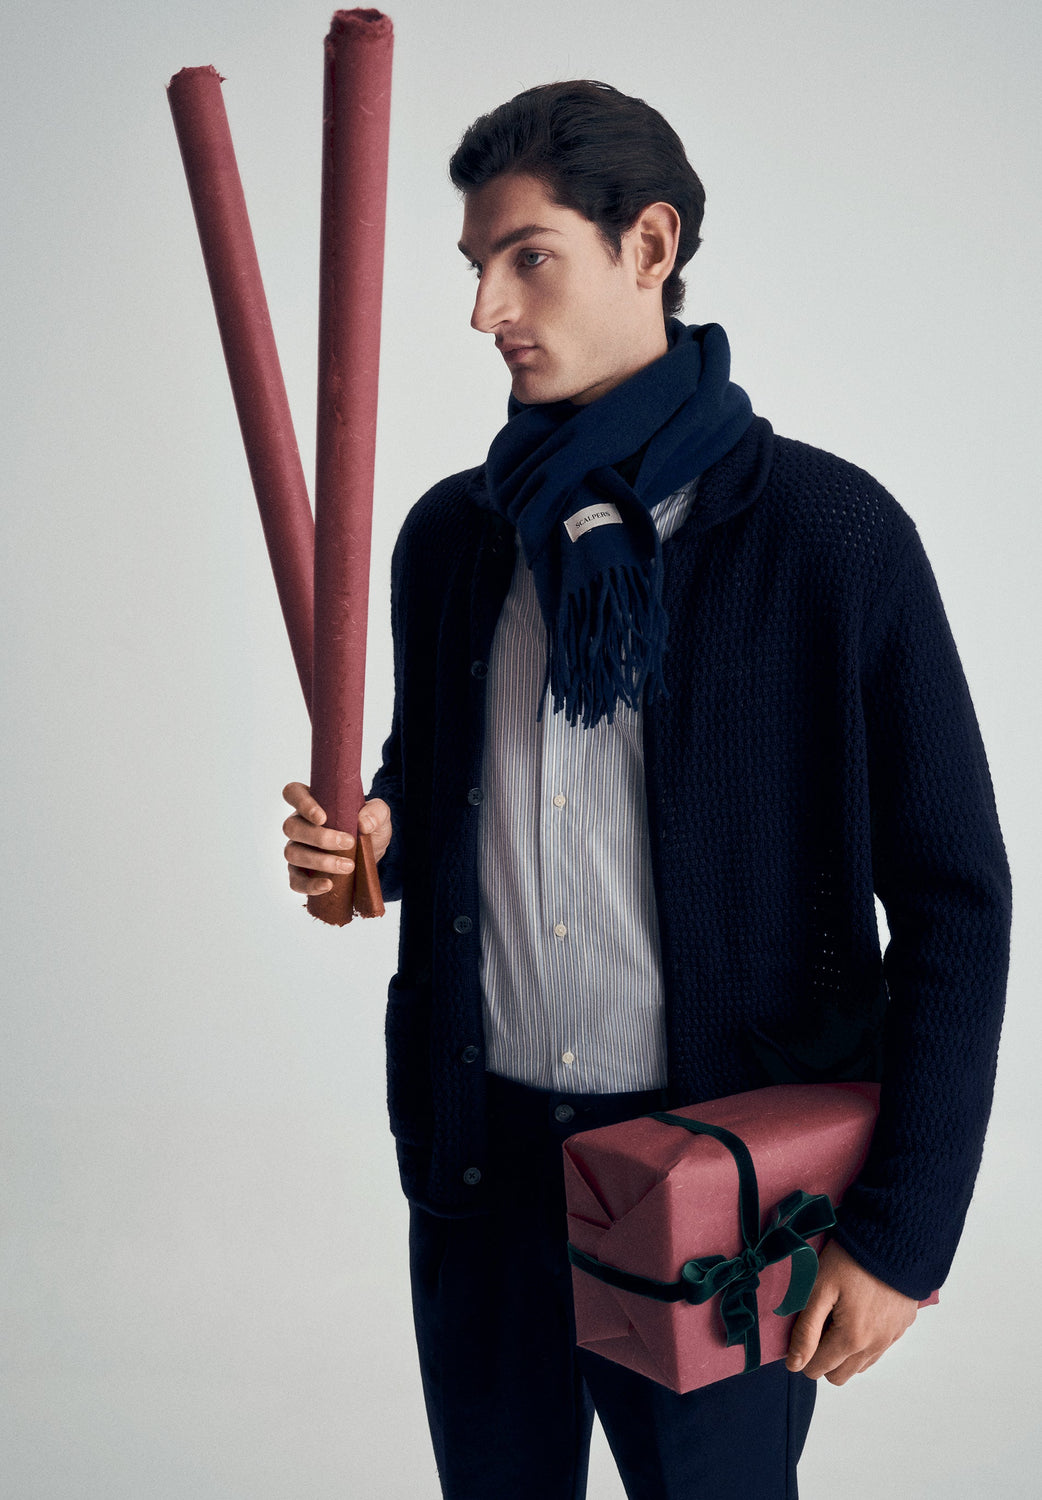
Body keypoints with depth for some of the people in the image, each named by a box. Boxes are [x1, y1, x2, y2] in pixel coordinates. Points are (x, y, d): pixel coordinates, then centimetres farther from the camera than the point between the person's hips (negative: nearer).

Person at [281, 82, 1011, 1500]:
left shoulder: (830, 531, -11)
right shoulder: (451, 531, 5)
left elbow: (954, 896, -10)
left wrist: (902, 1226, -12)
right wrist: (371, 836, -6)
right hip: (478, 1156, 5)